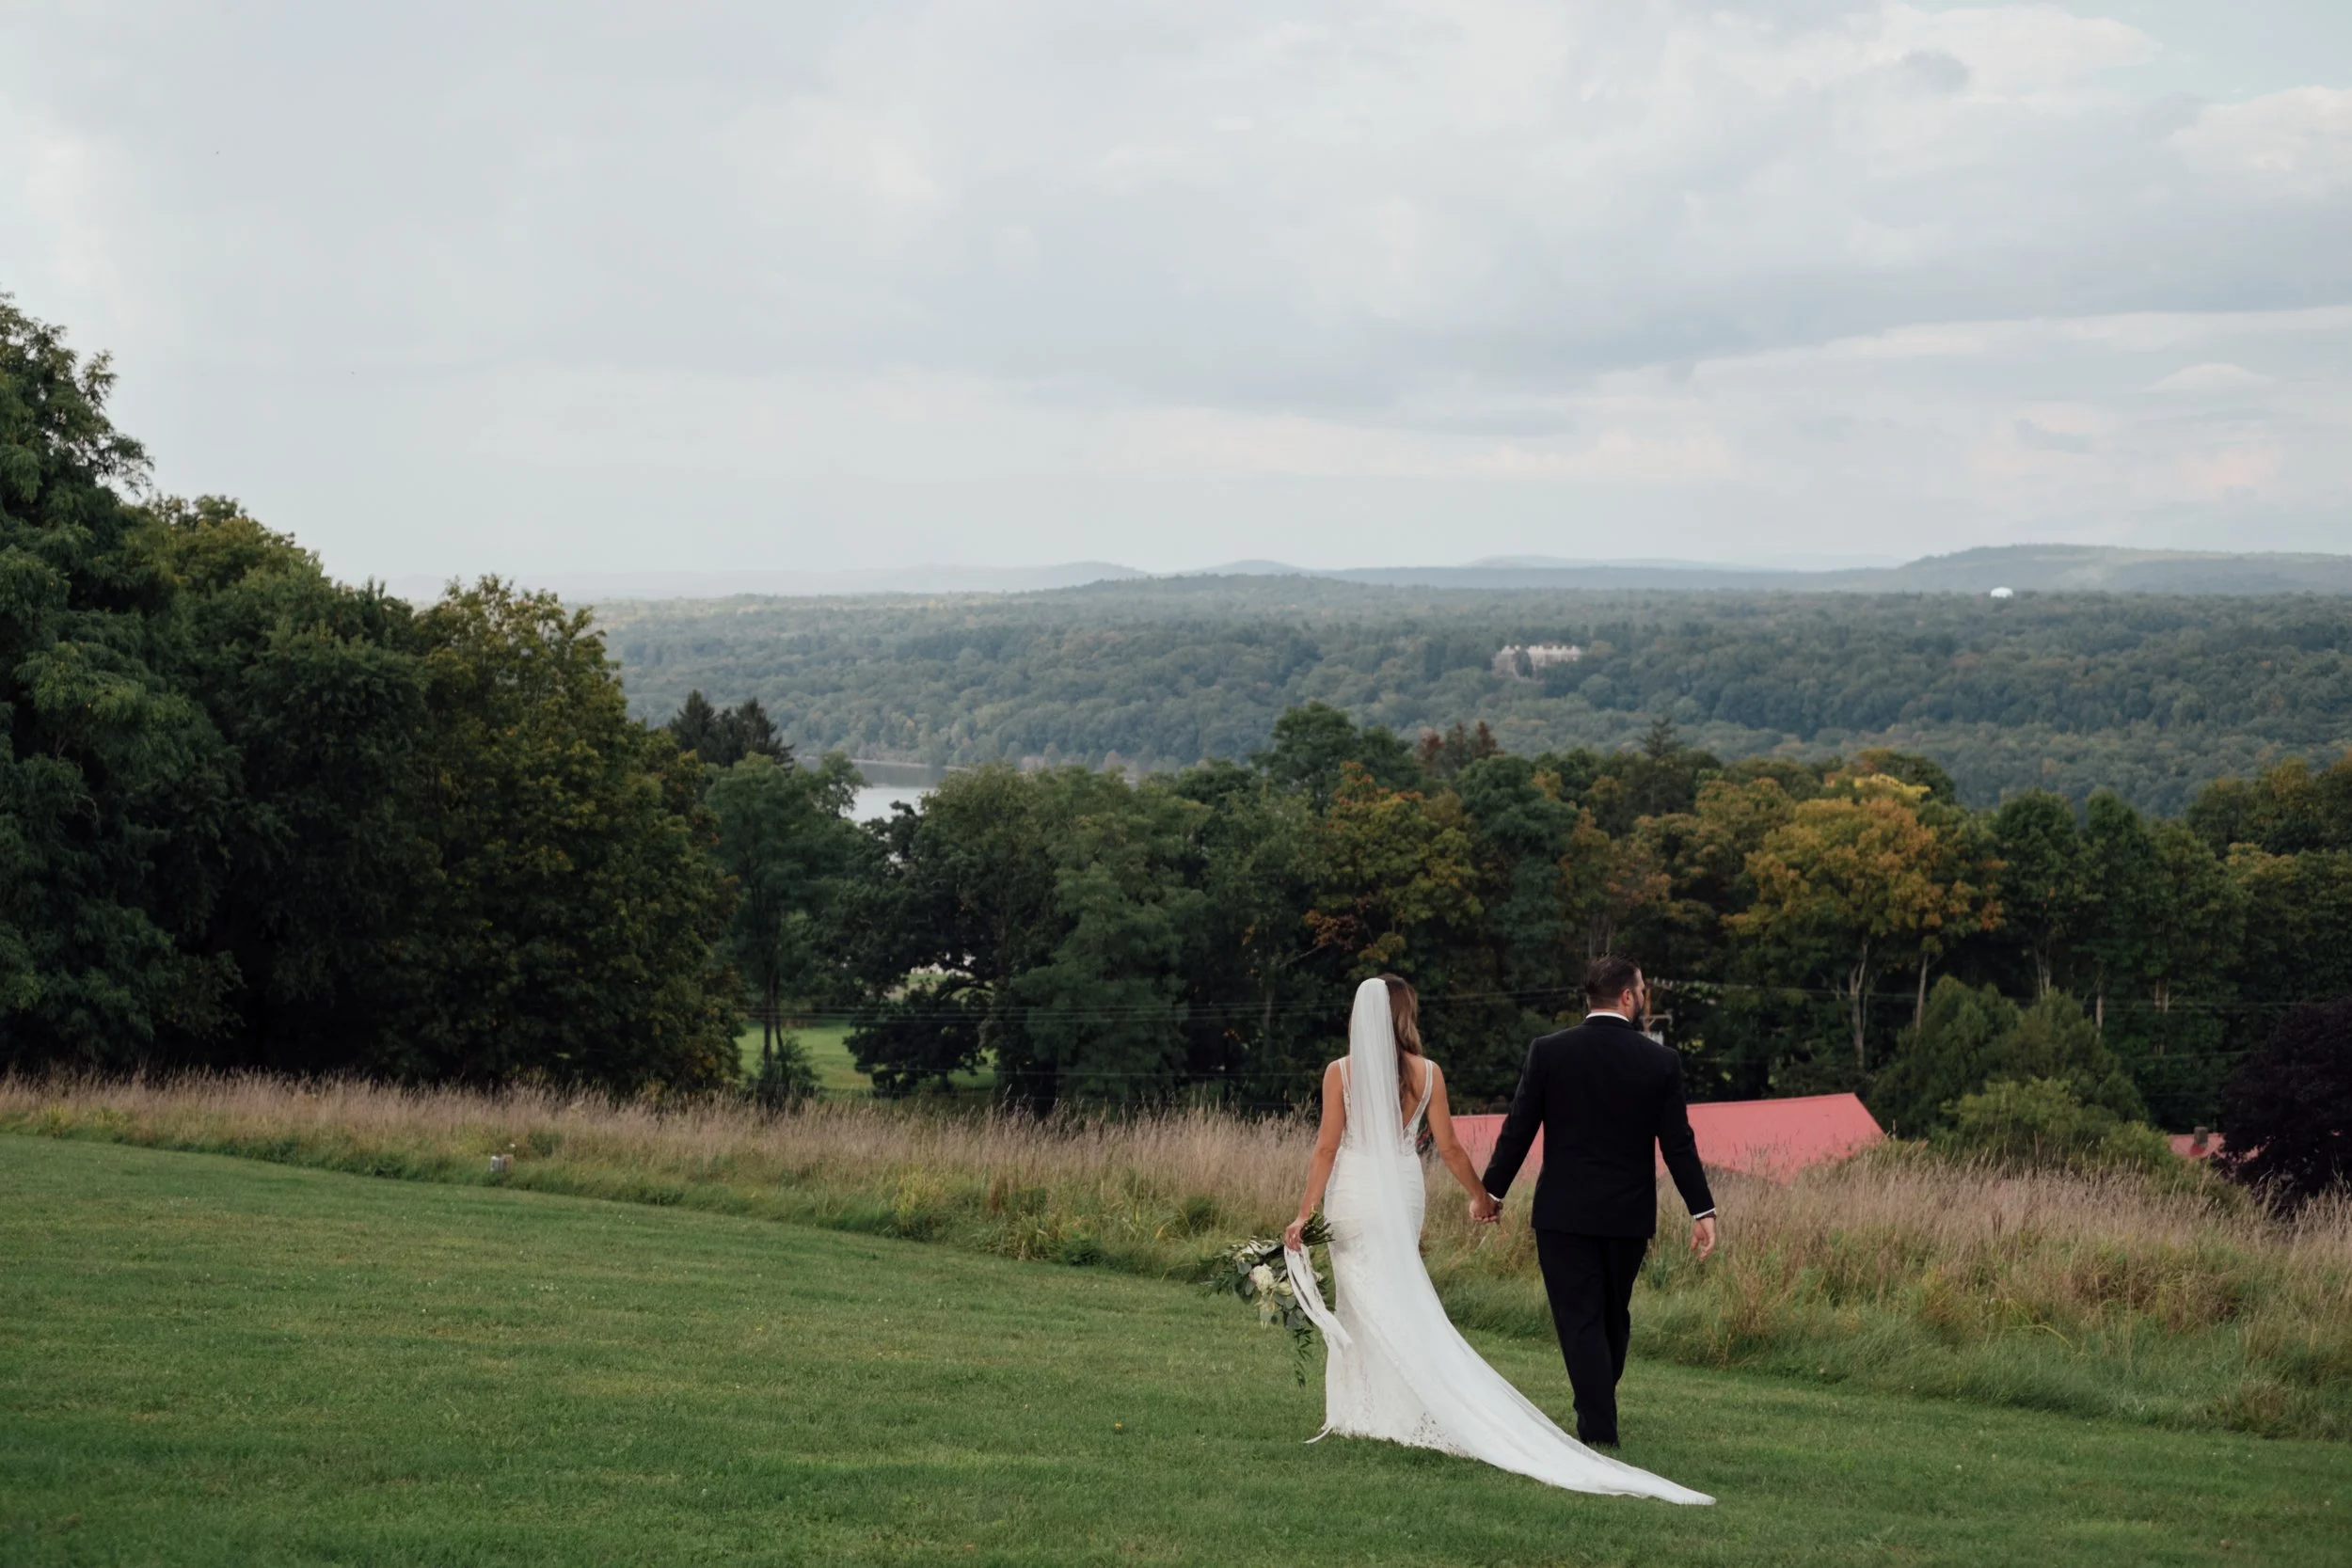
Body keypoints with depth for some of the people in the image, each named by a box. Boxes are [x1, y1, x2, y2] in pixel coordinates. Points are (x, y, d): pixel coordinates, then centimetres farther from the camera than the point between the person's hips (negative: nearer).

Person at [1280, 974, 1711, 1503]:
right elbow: (1449, 1148, 1)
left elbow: (1327, 1147, -9)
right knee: (1398, 1298, 14)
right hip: (1403, 1192, 2)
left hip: (1353, 1192, -2)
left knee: (1365, 1301, 4)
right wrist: (1481, 1197, 15)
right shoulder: (1427, 1073, -2)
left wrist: (1305, 1211, -5)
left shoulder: (1340, 1072, -6)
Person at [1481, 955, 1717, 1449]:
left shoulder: (1548, 1052, -6)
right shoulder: (1661, 1061, -4)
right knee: (1614, 1318, 19)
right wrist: (1702, 1210, 4)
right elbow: (1677, 1143, -3)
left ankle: (1599, 1430, -5)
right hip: (1629, 1216, 2)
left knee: (1580, 1321, 0)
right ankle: (1597, 1410, 32)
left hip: (1564, 1212, -2)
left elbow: (1518, 1130, -4)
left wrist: (1490, 1192, 6)